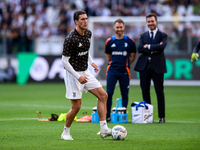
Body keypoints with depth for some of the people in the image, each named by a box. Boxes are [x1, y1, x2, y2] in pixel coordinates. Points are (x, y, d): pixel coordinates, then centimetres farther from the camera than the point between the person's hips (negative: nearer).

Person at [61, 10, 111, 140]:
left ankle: (104, 130, -2)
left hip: (85, 72, 8)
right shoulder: (70, 39, -22)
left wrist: (91, 62, 13)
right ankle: (66, 133, 14)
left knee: (103, 95, -2)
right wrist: (78, 77, -24)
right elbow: (64, 61, -20)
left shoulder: (88, 33, 3)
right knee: (76, 106, -6)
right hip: (73, 74, -8)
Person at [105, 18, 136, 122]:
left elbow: (132, 57, 12)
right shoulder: (109, 41, 6)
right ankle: (107, 115, -1)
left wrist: (125, 64, 6)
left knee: (125, 94, 4)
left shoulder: (130, 41, 2)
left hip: (124, 71, 0)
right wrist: (114, 63, 7)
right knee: (109, 93, -7)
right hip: (112, 71, 1)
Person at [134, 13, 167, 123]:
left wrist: (148, 46, -9)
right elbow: (140, 49, -3)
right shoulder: (143, 36, 14)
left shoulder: (163, 35, 6)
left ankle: (161, 116, 2)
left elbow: (162, 47, -14)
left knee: (159, 92, -3)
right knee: (145, 91, 4)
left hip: (157, 66, -3)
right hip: (144, 66, 3)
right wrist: (153, 50, -13)